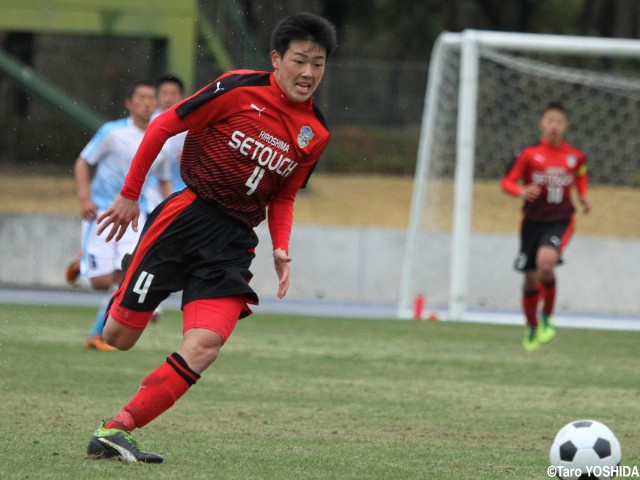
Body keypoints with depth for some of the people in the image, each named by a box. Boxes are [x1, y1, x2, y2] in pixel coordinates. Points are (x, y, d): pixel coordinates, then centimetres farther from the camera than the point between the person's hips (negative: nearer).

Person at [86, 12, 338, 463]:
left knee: (205, 346, -18)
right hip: (188, 214, -4)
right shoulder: (240, 89, -8)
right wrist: (129, 195, 0)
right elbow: (164, 125, -2)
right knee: (118, 337, -3)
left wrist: (281, 250, 4)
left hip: (234, 240, 4)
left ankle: (114, 432, -13)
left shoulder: (315, 134, 8)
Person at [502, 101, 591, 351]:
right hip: (533, 220, 1)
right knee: (530, 278, 7)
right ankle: (531, 327, 31)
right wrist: (521, 191, -23)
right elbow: (507, 181, -3)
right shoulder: (529, 154, -4)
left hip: (561, 220, -1)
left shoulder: (575, 156, 3)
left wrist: (583, 198, 7)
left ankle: (546, 317, -7)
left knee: (546, 261, -28)